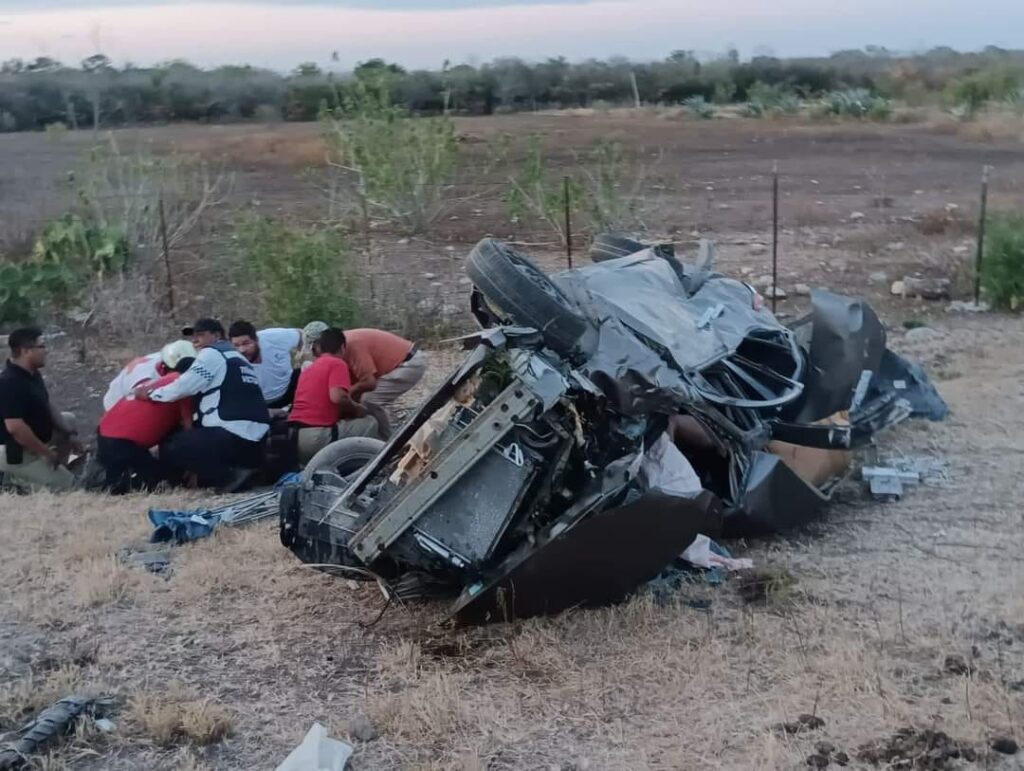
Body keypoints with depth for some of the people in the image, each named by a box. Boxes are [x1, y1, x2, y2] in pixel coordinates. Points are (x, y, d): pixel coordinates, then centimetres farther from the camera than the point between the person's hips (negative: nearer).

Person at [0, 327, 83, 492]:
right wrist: (47, 453, -23)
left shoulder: (32, 374, 3)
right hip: (15, 452, -10)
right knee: (66, 484, -9)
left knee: (68, 420, 19)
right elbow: (15, 428, -33)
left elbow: (47, 406, 15)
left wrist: (70, 434, 3)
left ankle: (55, 469, 14)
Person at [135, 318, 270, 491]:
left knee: (170, 449, 1)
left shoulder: (211, 353, 0)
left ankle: (228, 476, -9)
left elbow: (183, 387, -7)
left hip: (233, 436, -9)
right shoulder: (238, 358, 27)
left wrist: (150, 393, 8)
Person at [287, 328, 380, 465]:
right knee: (369, 423, 7)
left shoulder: (308, 369, 22)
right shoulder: (337, 363, -1)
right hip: (317, 436, -7)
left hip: (293, 436, 7)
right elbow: (337, 397, -17)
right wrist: (356, 409, 2)